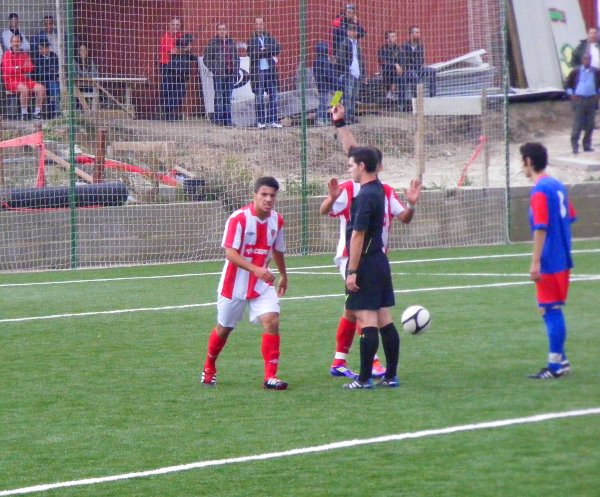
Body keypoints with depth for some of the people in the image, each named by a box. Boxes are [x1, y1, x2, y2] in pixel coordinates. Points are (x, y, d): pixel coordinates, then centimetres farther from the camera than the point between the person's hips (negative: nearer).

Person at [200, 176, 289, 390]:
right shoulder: (239, 218, -19)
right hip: (235, 283, -3)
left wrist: (283, 276, 28)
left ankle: (270, 376, -16)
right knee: (224, 328, 11)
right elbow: (230, 253, -25)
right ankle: (209, 369, 37)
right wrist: (256, 269, -37)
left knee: (271, 321, -17)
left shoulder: (276, 220, -1)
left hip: (262, 285, 4)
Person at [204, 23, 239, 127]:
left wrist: (236, 71, 9)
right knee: (219, 97, -4)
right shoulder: (213, 43, 0)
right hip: (218, 74, -4)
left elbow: (236, 58, 17)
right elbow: (206, 58, -1)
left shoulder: (231, 43, 12)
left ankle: (228, 119, 11)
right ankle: (218, 119, -2)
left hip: (230, 74, 4)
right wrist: (213, 69, -7)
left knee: (228, 98, 7)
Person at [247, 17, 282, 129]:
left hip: (270, 71, 3)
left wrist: (264, 51, -14)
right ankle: (260, 121, 4)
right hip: (258, 72, -3)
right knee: (259, 98, 0)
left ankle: (273, 121, 7)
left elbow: (277, 49, -2)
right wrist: (269, 53, -12)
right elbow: (251, 53, -13)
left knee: (274, 97, 2)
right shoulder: (252, 40, 1)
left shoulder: (269, 38, 11)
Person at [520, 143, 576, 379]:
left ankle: (555, 366, -2)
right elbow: (570, 218, 16)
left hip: (549, 262, -9)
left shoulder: (539, 191, -17)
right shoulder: (558, 186, 10)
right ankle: (560, 360, 20)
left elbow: (541, 228, -21)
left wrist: (535, 262, -19)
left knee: (551, 310, -4)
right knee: (554, 310, 16)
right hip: (563, 259, 9)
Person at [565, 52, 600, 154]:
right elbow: (569, 83, 8)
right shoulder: (576, 71, -1)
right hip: (579, 99, -3)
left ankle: (587, 145, 13)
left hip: (592, 99, 3)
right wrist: (571, 94, -1)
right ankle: (574, 145, -5)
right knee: (578, 123, -7)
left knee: (590, 124, 5)